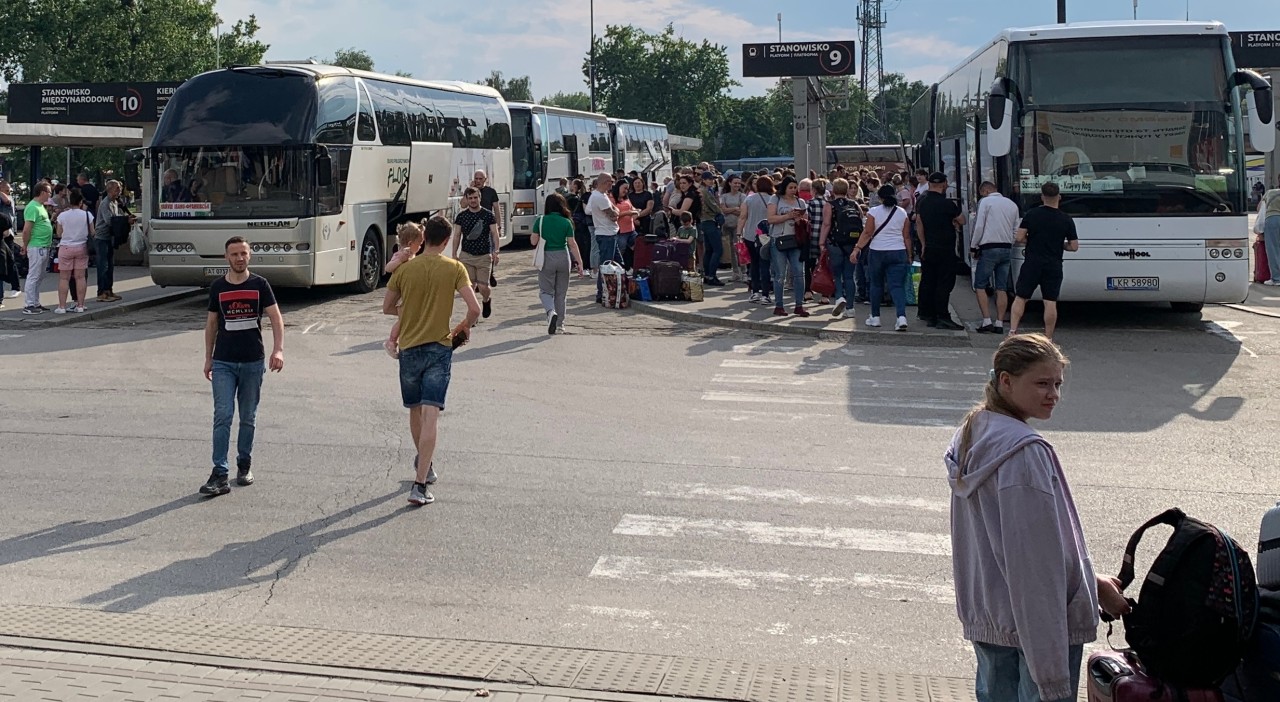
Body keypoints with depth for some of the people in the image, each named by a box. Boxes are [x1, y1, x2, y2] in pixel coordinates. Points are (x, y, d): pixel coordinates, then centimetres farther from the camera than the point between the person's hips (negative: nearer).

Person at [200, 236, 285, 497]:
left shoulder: (260, 285, 0)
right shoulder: (217, 287, 3)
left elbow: (276, 318, -3)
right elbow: (211, 323, 11)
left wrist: (278, 350, -16)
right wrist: (208, 358, 10)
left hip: (253, 361, 0)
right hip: (223, 362, 0)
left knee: (248, 417, 10)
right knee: (222, 416, -9)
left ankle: (244, 465, 26)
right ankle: (220, 474, -11)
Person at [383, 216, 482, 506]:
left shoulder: (405, 269, 1)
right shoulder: (454, 269, -5)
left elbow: (387, 308, 12)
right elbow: (475, 309, -11)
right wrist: (464, 327, 8)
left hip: (409, 348, 2)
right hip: (439, 348, -2)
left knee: (415, 411, 21)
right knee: (430, 416, -8)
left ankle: (424, 464, 39)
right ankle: (420, 484, -16)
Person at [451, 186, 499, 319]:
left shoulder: (488, 215, 1)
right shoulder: (461, 216, 5)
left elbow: (494, 234, 2)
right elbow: (457, 236, 10)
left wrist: (495, 251, -8)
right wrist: (454, 254, 5)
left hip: (484, 256, -1)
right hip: (466, 256, 1)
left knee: (483, 286, -5)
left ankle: (486, 301, 30)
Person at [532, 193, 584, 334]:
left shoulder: (540, 221, -5)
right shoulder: (566, 223, -3)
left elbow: (533, 241, -2)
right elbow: (572, 244, -5)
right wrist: (579, 263, -2)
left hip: (546, 258, -2)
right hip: (563, 257, 2)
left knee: (545, 291, 7)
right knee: (561, 292, 13)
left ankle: (551, 311, -23)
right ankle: (559, 324, 18)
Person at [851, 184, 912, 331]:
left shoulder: (874, 212, -3)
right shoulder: (902, 213, 4)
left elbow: (867, 233, -9)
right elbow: (907, 237, 5)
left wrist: (857, 249, -7)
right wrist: (909, 255, 13)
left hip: (877, 252, -1)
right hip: (898, 252, 1)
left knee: (876, 285, 13)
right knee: (897, 286, -3)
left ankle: (875, 317, 19)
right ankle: (902, 316, -20)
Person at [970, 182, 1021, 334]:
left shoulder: (985, 202, -4)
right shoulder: (1012, 204, 13)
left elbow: (979, 227, -8)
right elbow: (1016, 230, 15)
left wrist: (973, 246, 1)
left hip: (989, 248, -6)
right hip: (1007, 249, 6)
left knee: (980, 286, 1)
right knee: (1002, 288, 7)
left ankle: (987, 321, -9)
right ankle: (999, 323, 4)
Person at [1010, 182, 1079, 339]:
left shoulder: (1031, 214, -3)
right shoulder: (1067, 220, -2)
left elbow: (1019, 238, -4)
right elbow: (1074, 246, 0)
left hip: (1032, 263, 0)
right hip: (1054, 266, 0)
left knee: (1020, 298, 9)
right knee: (1050, 302, 3)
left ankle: (1012, 331, -1)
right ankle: (1048, 338, 4)